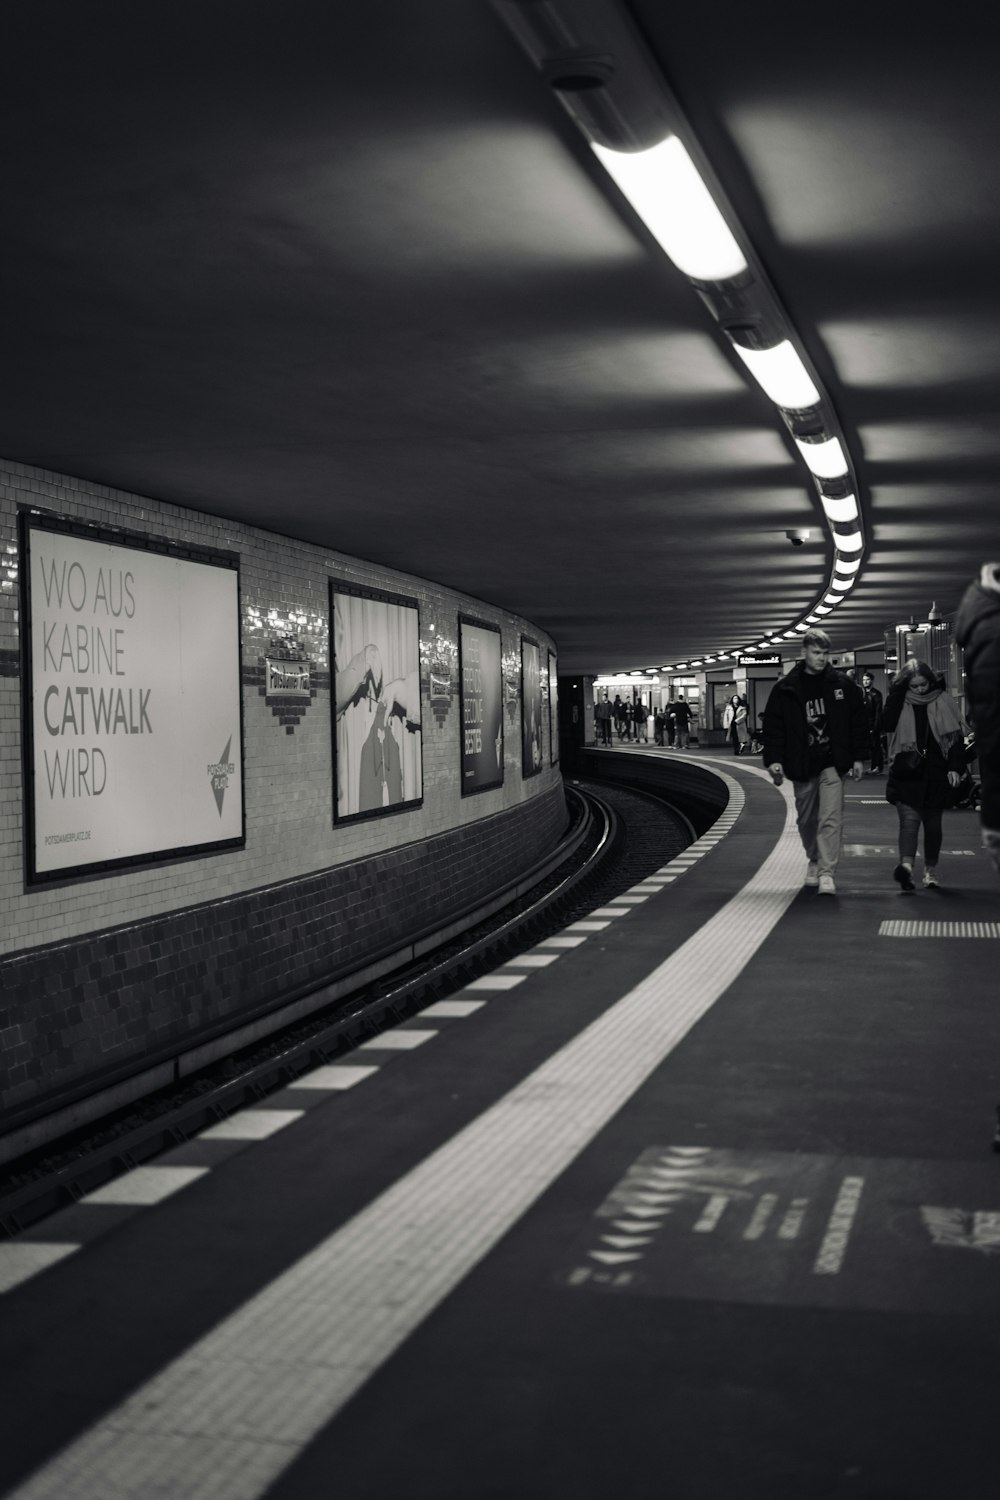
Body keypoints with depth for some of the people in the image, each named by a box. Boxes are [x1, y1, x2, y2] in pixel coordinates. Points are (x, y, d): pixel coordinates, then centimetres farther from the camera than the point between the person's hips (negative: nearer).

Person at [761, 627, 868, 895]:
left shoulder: (842, 684, 3)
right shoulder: (785, 688, 0)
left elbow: (858, 721, 7)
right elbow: (773, 725, 1)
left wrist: (858, 757, 3)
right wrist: (773, 760, -8)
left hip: (832, 762, -1)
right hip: (801, 764, 1)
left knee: (831, 818, -13)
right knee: (807, 820, 14)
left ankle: (827, 873, -14)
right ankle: (814, 861, 37)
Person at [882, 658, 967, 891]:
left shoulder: (943, 701, 2)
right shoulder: (900, 703, 3)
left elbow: (956, 736, 4)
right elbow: (888, 724, -16)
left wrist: (955, 767, -5)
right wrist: (897, 691, -15)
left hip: (935, 773, 1)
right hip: (906, 773, -1)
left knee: (932, 822, 10)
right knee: (909, 819, -15)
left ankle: (931, 869, 21)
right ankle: (906, 865, -30)